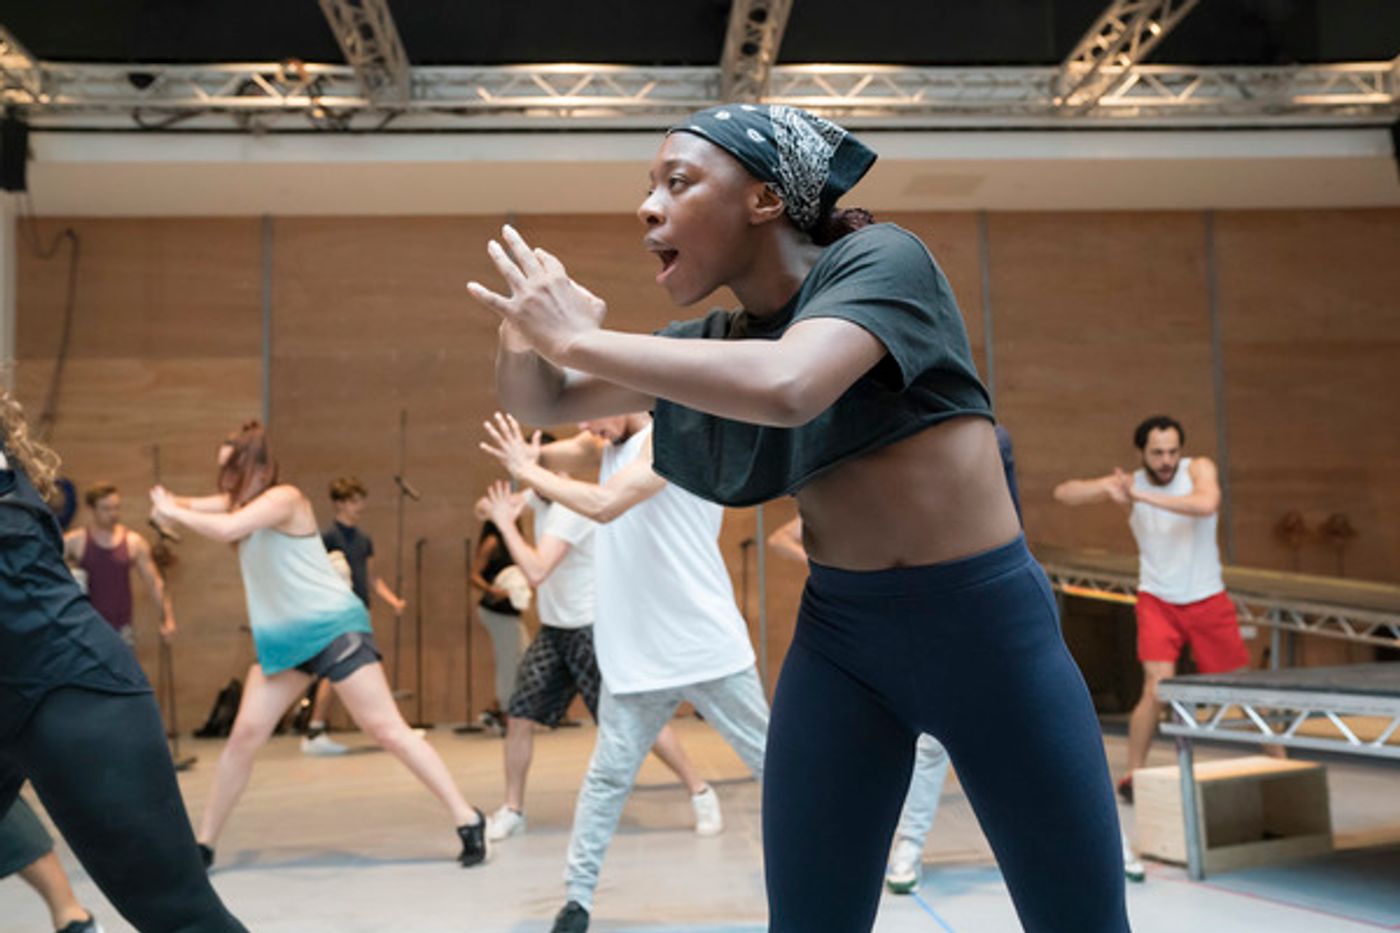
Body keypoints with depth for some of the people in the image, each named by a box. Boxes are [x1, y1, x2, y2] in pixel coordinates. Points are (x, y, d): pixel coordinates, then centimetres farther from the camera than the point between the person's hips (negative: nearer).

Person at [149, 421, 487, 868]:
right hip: (282, 638, 8)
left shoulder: (283, 497, -13)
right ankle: (204, 844, 14)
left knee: (388, 730, -9)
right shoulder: (242, 502, 14)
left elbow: (226, 529, -26)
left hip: (333, 627, -8)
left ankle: (468, 820, -5)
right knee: (244, 736, 3)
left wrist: (173, 512, -12)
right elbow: (197, 508, 6)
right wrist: (171, 504, -17)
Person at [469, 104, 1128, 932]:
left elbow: (786, 389, -32)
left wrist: (578, 339, -24)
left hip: (986, 622, -4)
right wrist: (527, 341, -13)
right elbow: (541, 403, 10)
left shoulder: (881, 259, -13)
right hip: (839, 637, 5)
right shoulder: (715, 339, 5)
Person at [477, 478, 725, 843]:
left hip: (593, 630, -8)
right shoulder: (541, 495, 3)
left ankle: (700, 793, 9)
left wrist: (506, 524, -24)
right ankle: (512, 810, 16)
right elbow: (487, 508, 15)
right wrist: (497, 507, -7)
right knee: (519, 717, 1)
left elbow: (536, 572, -32)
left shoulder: (571, 507, -23)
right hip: (554, 630, 8)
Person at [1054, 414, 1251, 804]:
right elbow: (1063, 493, -14)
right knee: (1158, 688, -17)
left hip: (1208, 600, 1)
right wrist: (1108, 489, -33)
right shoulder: (1130, 481, -6)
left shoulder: (1199, 468, -10)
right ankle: (1132, 775, -7)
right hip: (1157, 601, -1)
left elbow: (1206, 504, -32)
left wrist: (1143, 496, -36)